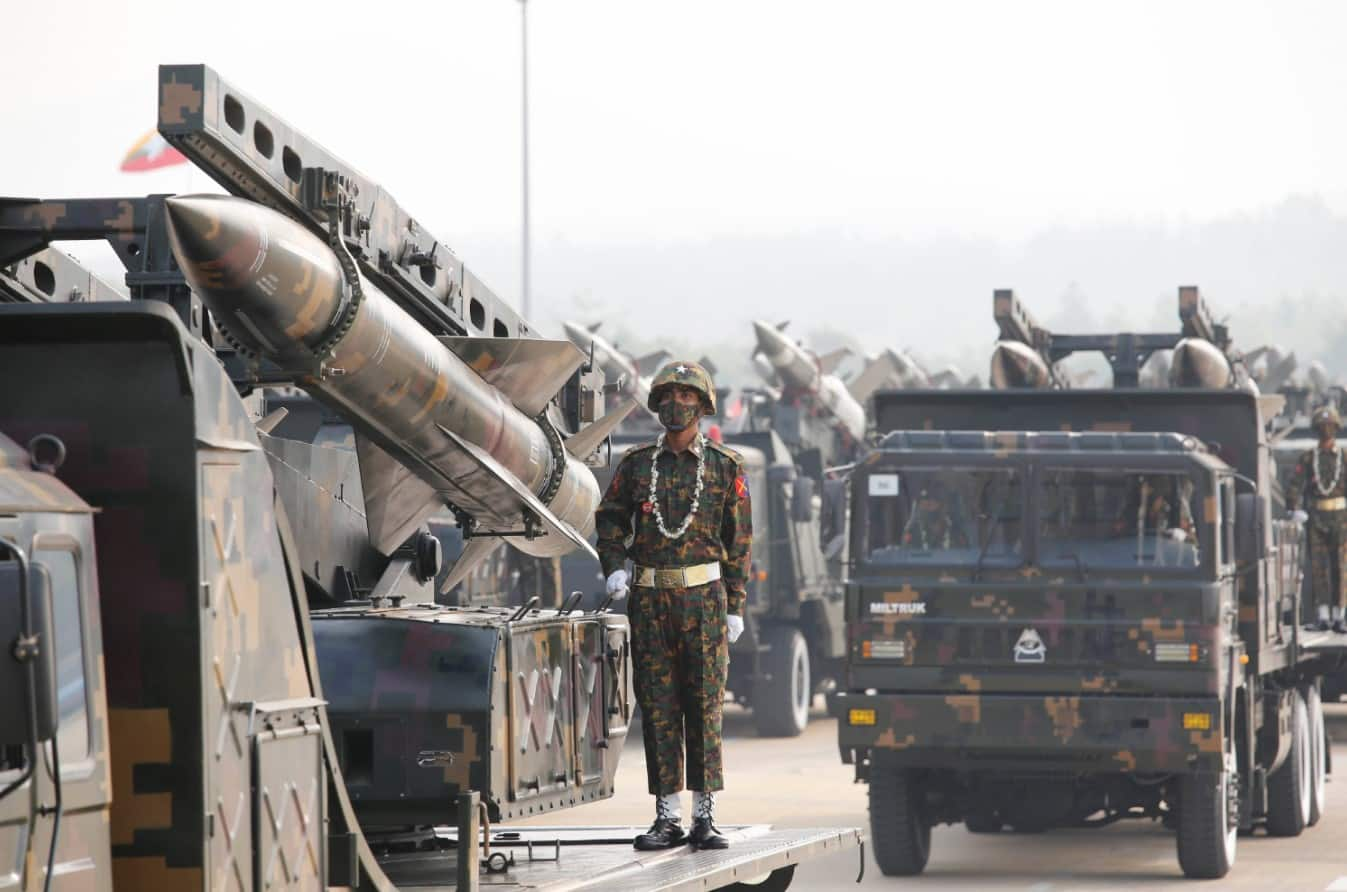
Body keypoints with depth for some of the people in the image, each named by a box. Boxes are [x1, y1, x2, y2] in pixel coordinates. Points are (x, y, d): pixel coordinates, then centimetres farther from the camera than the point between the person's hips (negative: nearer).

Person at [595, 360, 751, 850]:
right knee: (658, 708, 2)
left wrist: (735, 607, 0)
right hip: (649, 600, 2)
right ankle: (667, 817, 5)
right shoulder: (635, 465, 9)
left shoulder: (725, 467, 4)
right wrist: (615, 567, -2)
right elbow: (609, 519, 16)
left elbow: (738, 540, 4)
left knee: (704, 708, -2)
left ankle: (705, 817, 1)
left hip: (703, 597, -2)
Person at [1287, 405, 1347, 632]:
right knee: (1318, 566, -4)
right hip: (1316, 519, 0)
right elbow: (1294, 486, 1)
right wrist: (1295, 509, -14)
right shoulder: (1307, 459, 7)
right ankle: (1323, 614, -4)